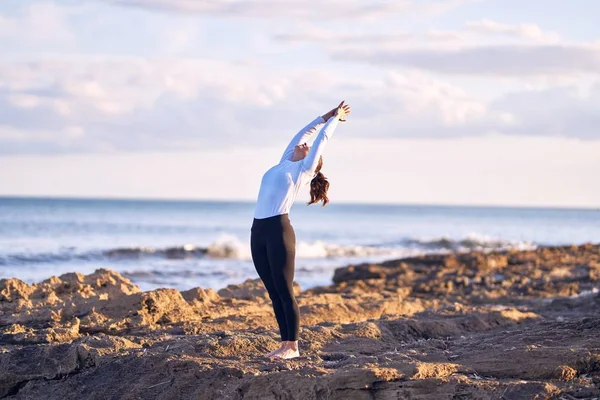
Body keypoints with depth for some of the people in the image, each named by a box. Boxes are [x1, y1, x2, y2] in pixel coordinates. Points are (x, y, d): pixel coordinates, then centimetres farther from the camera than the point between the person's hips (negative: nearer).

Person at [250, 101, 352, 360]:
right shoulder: (283, 166, 22)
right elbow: (302, 134, 31)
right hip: (258, 231, 6)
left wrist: (335, 119, 28)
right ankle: (285, 343, 13)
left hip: (279, 230, -6)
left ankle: (293, 347, 1)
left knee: (285, 292, -4)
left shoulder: (304, 170, 6)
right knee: (274, 293, 8)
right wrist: (325, 117, 39)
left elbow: (322, 140, 14)